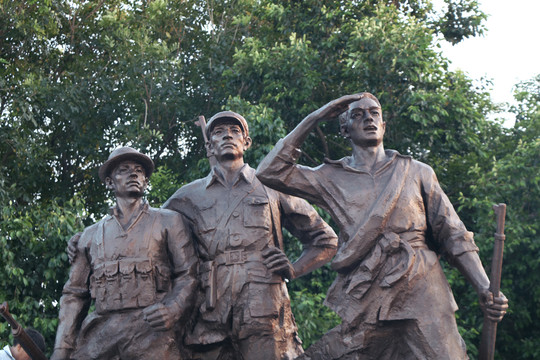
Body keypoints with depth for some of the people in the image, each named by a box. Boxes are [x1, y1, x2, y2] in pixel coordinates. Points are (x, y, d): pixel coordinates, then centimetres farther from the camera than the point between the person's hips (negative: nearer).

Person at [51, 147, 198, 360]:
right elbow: (74, 294, 19)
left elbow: (189, 274, 7)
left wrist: (172, 309, -12)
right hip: (98, 337, 2)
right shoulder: (91, 236, 21)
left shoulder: (169, 221, 14)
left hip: (152, 335, -2)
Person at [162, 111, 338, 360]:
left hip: (263, 314, -1)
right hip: (210, 318, 1)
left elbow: (325, 240, 22)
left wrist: (293, 270, 6)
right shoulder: (190, 196, 20)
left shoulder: (272, 188, 17)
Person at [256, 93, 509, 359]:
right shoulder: (331, 178, 15)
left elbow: (453, 236, 12)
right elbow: (271, 171, 5)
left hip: (422, 296, 0)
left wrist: (484, 289, -1)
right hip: (363, 302, 0)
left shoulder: (417, 173, 14)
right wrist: (313, 119, 8)